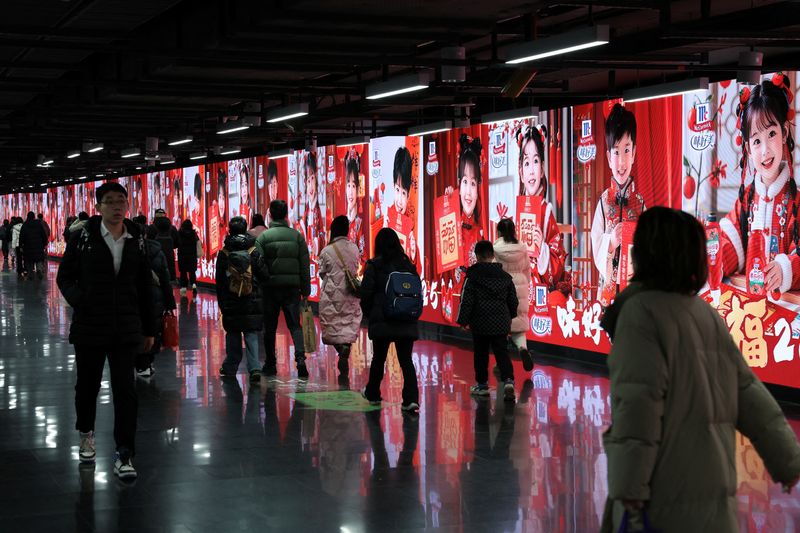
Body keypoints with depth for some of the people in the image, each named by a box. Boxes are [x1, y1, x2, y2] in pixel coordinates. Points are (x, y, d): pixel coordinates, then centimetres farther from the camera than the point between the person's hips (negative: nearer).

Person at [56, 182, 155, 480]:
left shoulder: (137, 240, 3)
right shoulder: (83, 237, -4)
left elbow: (144, 287, 10)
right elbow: (65, 276, 2)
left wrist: (148, 329, 11)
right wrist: (76, 299, -19)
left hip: (126, 329, 1)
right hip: (89, 327, -1)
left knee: (125, 390, -4)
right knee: (88, 385, 16)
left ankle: (124, 454, 0)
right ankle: (86, 434, 41)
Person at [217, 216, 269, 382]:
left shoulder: (224, 253, -3)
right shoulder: (254, 251, -5)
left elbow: (219, 281, 1)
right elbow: (264, 275, -4)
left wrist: (221, 302, 9)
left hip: (230, 302, 1)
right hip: (253, 302, -1)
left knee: (233, 334, 14)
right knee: (251, 334, 1)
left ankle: (230, 368, 21)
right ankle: (254, 368, -12)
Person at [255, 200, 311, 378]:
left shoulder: (263, 237, -3)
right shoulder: (297, 236, 2)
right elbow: (305, 265, 2)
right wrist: (305, 289, 9)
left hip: (270, 287, -1)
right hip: (292, 287, 1)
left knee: (269, 328, 10)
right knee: (295, 325, 5)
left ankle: (270, 365, 15)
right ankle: (300, 358, -14)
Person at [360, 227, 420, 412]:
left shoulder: (374, 265, -5)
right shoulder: (408, 265, 6)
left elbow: (366, 293, -6)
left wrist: (368, 313, 10)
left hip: (382, 320, -2)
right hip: (406, 321, 2)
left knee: (379, 358, 15)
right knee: (406, 359, 1)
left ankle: (373, 394, 31)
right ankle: (411, 398, -12)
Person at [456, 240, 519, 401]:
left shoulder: (472, 276, -8)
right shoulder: (505, 276, 6)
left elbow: (466, 301, -9)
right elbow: (513, 301, 14)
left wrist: (463, 321, 0)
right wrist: (510, 316, 30)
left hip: (480, 323, -3)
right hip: (501, 323, 3)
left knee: (481, 354, 11)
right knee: (502, 353, 2)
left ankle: (482, 384, 20)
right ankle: (508, 380, -19)